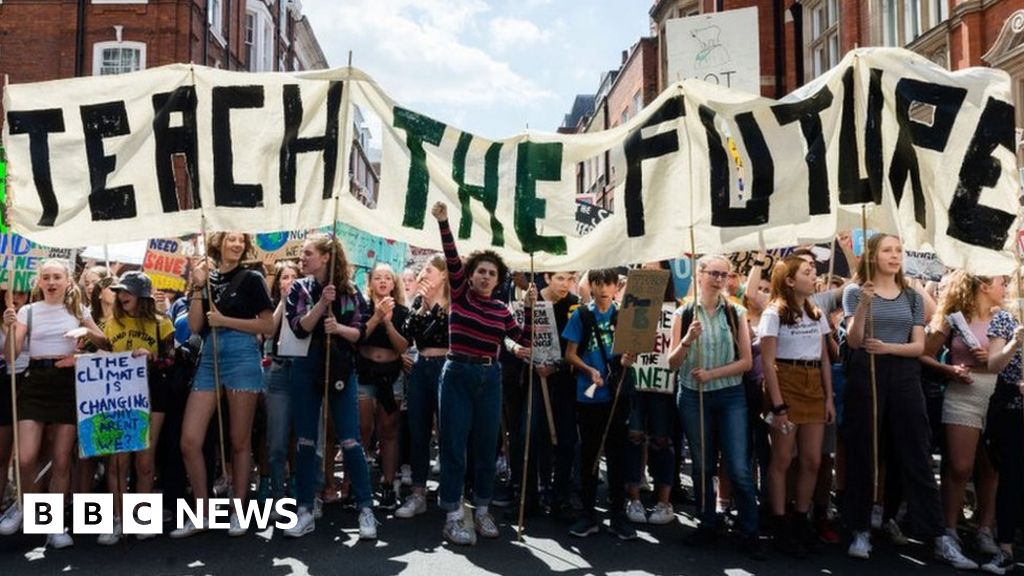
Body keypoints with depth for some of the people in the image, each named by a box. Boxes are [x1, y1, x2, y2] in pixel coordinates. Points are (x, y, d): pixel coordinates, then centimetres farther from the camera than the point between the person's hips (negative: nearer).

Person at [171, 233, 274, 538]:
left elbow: (267, 325, -2)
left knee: (239, 440, 3)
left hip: (242, 358, -4)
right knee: (189, 441, -2)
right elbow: (195, 326, 4)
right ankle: (202, 514, 12)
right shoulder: (207, 279, 13)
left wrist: (224, 320, -8)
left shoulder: (251, 279, 4)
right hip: (209, 360, 4)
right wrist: (198, 286, -2)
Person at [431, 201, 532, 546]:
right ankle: (453, 517, 8)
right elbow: (452, 259, -12)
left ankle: (482, 511, 24)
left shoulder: (501, 310, 7)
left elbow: (525, 341, 5)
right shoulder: (460, 294, 0)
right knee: (454, 446, 0)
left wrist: (530, 308, -2)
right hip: (457, 375, -3)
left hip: (489, 379, 3)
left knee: (486, 447, 9)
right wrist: (443, 222, -23)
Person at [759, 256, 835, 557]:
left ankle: (801, 521, 20)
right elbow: (768, 362, -11)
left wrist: (829, 398, 6)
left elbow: (825, 359, 14)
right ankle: (781, 528, 9)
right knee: (782, 459, 0)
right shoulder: (774, 313, -5)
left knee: (812, 460, 6)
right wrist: (777, 405, -16)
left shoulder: (817, 314, 14)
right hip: (786, 385, -6)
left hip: (813, 388, 6)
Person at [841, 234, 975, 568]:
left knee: (916, 456, 3)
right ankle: (861, 531, 12)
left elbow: (919, 345, 5)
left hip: (905, 376, 3)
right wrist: (864, 305, -21)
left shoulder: (913, 297, 12)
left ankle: (940, 538, 6)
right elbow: (853, 342, -6)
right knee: (861, 455, 2)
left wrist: (888, 347, -14)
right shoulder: (855, 292, 2)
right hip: (865, 375, -2)